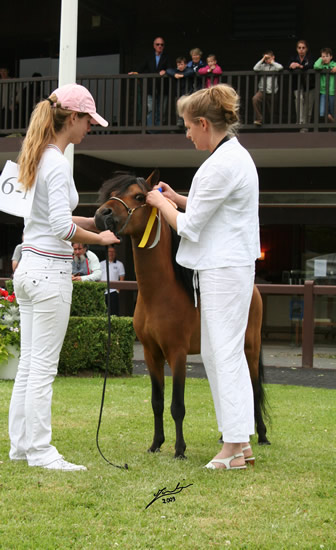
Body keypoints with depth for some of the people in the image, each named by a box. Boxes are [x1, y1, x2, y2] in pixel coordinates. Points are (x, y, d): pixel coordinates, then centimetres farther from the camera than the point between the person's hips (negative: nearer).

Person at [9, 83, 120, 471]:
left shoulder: (38, 158, 13)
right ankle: (40, 451, 2)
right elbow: (62, 227, -24)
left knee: (29, 363, 13)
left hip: (28, 267, 9)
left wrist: (95, 222, 14)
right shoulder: (57, 164, -16)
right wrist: (100, 238, -11)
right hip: (50, 272, -9)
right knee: (44, 366, -4)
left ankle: (21, 444, 19)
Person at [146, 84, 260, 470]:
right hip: (227, 266, 11)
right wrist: (175, 197, 17)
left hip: (224, 270, -11)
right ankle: (238, 442, 17)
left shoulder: (222, 164, -20)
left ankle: (235, 445, -1)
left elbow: (189, 226, -14)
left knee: (225, 352, -6)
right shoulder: (235, 155, 13)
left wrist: (161, 203, 2)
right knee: (217, 352, 13)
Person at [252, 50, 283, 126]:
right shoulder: (263, 66, 9)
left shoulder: (275, 65, 4)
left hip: (272, 92, 0)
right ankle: (259, 119, -25)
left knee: (272, 111, 7)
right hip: (262, 91, 0)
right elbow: (255, 69, -7)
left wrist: (272, 62, -4)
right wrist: (262, 60, -3)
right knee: (255, 99, -30)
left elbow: (280, 67, -18)